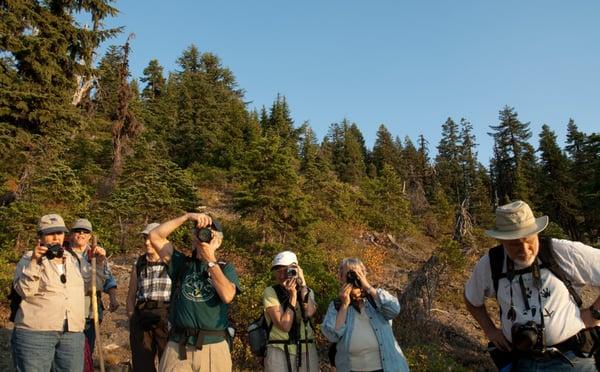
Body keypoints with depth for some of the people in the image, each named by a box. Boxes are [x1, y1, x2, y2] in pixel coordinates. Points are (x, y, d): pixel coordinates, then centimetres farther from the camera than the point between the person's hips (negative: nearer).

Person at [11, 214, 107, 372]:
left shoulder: (73, 258, 14)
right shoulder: (29, 258, 1)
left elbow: (88, 286, 21)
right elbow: (24, 290, -11)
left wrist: (99, 262, 11)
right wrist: (34, 262, -22)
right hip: (35, 332, -4)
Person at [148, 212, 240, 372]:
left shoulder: (226, 268, 5)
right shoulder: (182, 263, 9)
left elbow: (227, 296, -14)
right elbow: (155, 236, 1)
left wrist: (210, 260, -13)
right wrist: (187, 216, -6)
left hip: (213, 347, -1)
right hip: (177, 347, 1)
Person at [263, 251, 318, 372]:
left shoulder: (307, 291, 6)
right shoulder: (270, 292, -6)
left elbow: (309, 313, -15)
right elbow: (284, 326, -14)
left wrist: (303, 286, -15)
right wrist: (293, 296, -16)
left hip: (308, 351, 3)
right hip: (280, 352, -3)